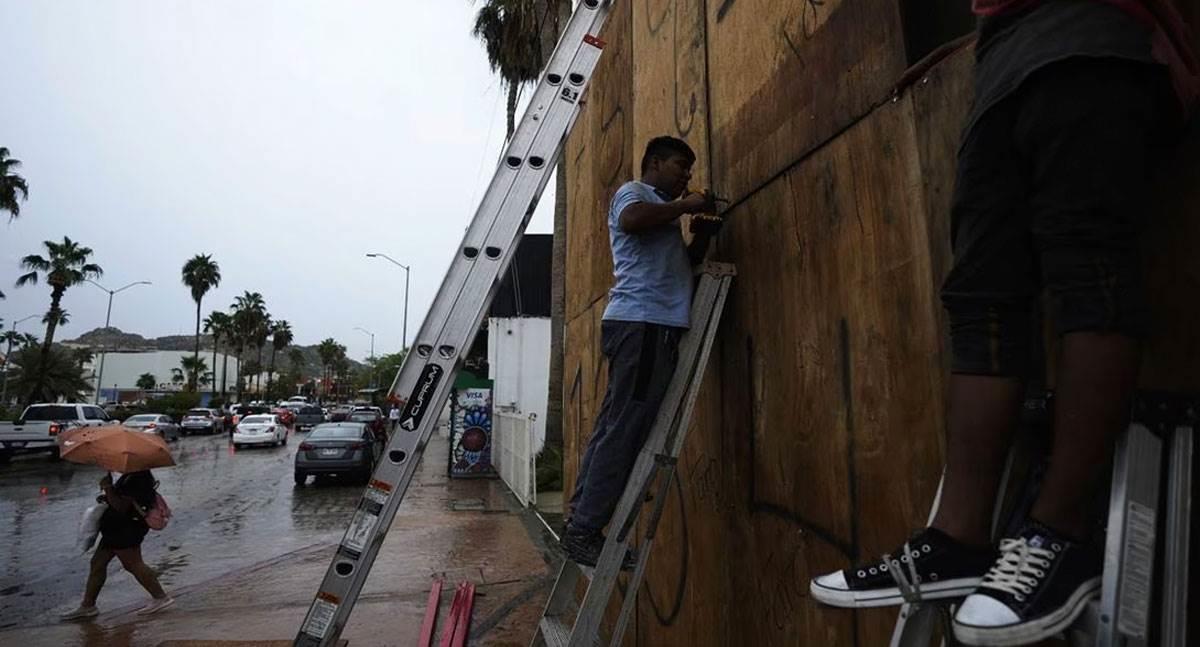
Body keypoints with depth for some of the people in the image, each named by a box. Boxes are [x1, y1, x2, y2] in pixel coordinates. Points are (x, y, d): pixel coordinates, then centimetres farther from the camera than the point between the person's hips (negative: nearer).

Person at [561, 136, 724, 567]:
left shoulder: (661, 210, 33)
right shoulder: (634, 192, 4)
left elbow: (683, 263, 35)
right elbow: (631, 220, -21)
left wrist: (702, 236, 17)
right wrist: (685, 206, -8)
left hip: (654, 326, 10)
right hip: (642, 323, -10)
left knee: (614, 429, 7)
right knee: (624, 431, -12)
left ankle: (581, 526, 11)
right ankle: (584, 530, -7)